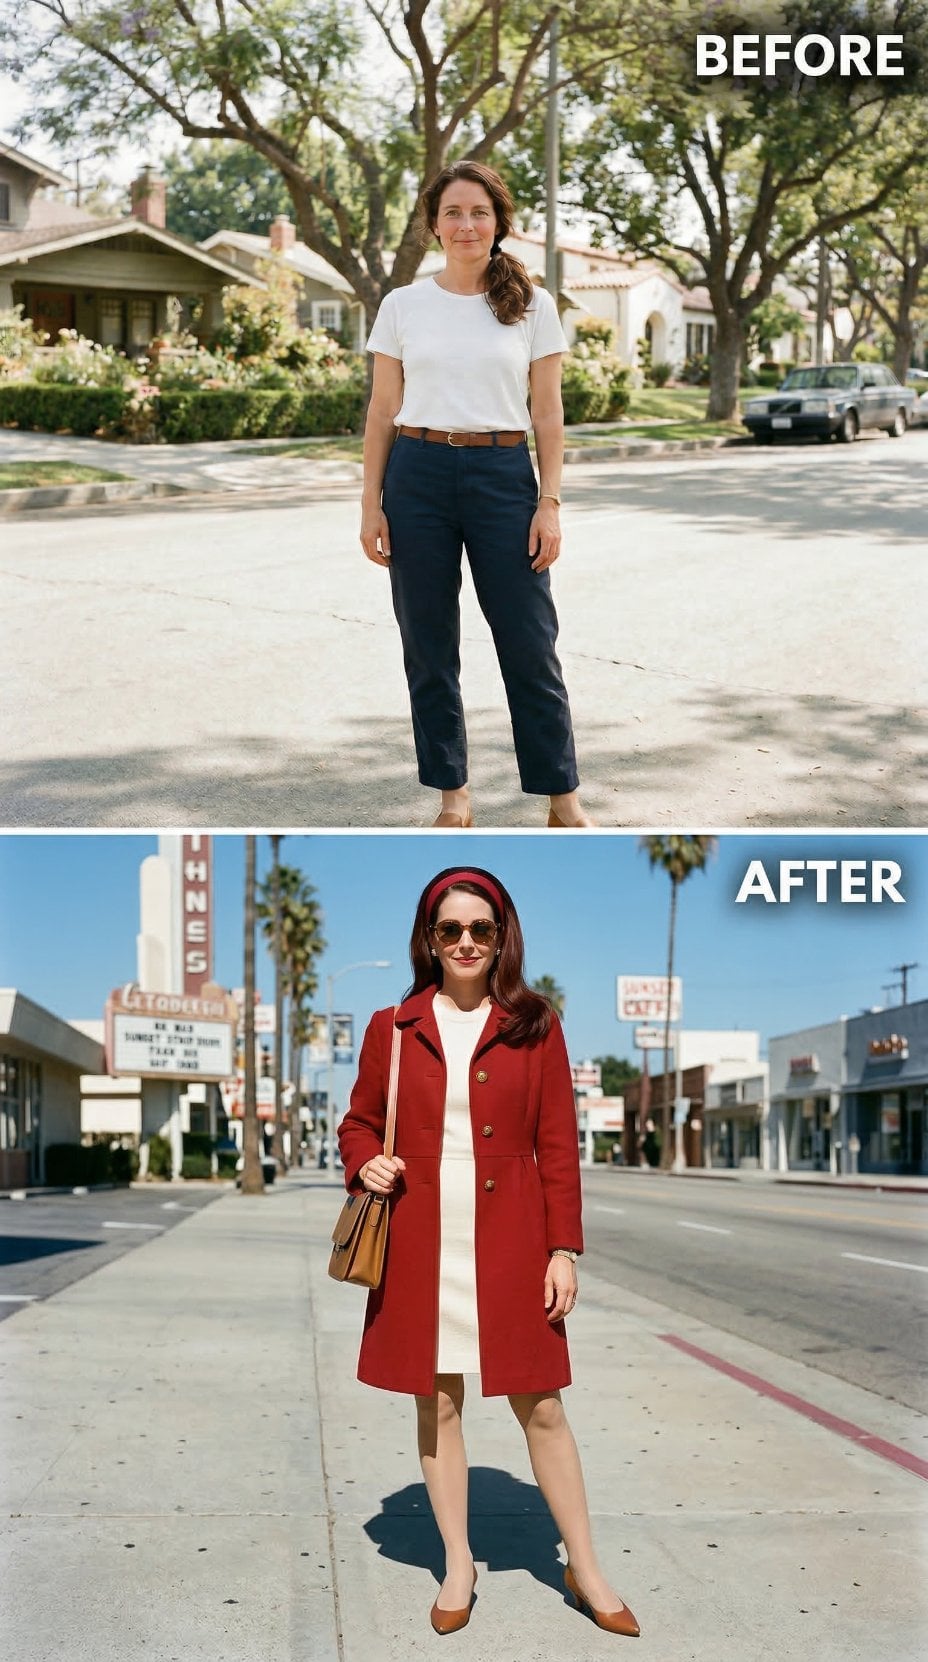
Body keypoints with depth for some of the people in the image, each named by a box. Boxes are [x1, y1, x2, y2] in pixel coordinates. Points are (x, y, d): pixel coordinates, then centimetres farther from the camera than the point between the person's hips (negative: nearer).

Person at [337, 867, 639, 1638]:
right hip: (420, 1248, 1)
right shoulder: (393, 1028, 3)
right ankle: (458, 1564, 26)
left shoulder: (536, 1028, 0)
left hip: (511, 1247, -1)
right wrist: (366, 1165, -9)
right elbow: (359, 1123, 14)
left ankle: (585, 1568, 20)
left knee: (541, 1406, 5)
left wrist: (564, 1250, -4)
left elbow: (559, 1146, 0)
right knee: (436, 1404, 10)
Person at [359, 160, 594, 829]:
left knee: (529, 643, 0)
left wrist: (550, 502, -5)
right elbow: (383, 411, 7)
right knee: (429, 646, 5)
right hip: (419, 476, 2)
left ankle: (562, 795, 11)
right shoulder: (403, 305, 6)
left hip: (504, 476, -1)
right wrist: (372, 504, 1)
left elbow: (548, 413, 3)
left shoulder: (532, 305, 4)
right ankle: (453, 794, 17)